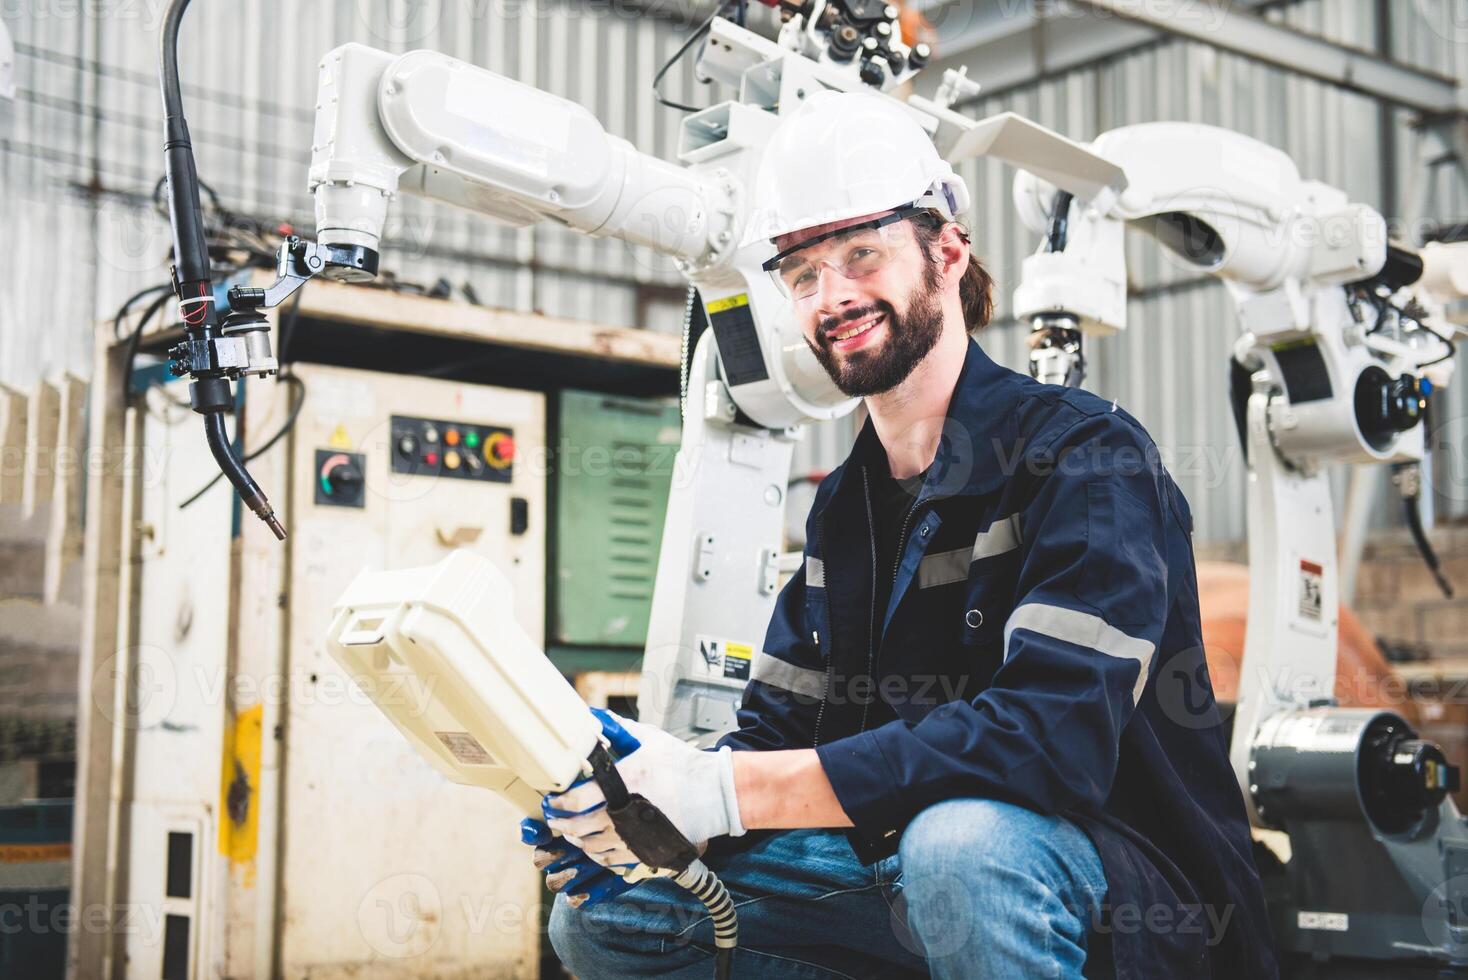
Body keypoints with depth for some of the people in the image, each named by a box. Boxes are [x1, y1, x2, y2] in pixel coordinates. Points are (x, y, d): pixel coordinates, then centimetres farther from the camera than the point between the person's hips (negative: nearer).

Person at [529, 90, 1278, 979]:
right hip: (913, 880, 7)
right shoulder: (845, 505, 10)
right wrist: (643, 807, -15)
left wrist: (725, 789, -31)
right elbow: (780, 727, 9)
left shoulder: (1086, 454, -14)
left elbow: (1053, 736, -28)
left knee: (959, 841, -39)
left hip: (1130, 897, -6)